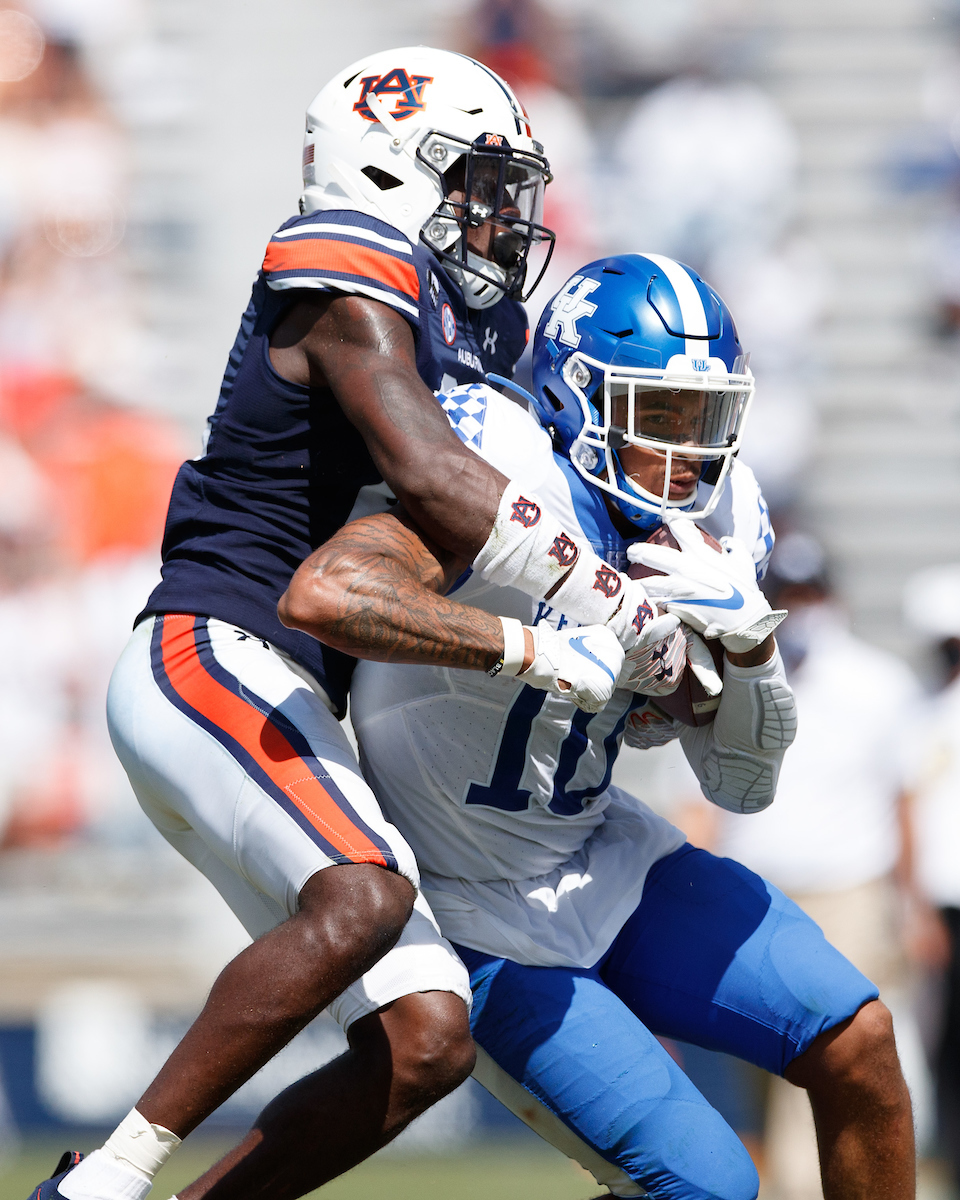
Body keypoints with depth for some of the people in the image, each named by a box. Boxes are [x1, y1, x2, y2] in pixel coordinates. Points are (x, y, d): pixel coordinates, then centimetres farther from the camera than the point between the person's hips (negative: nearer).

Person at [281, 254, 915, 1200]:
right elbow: (320, 595, -45)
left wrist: (749, 642, -18)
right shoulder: (507, 491, -26)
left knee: (856, 1043, -1)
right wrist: (544, 649, -41)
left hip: (609, 866, 7)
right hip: (489, 929, -7)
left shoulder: (714, 519, -3)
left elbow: (743, 786, 2)